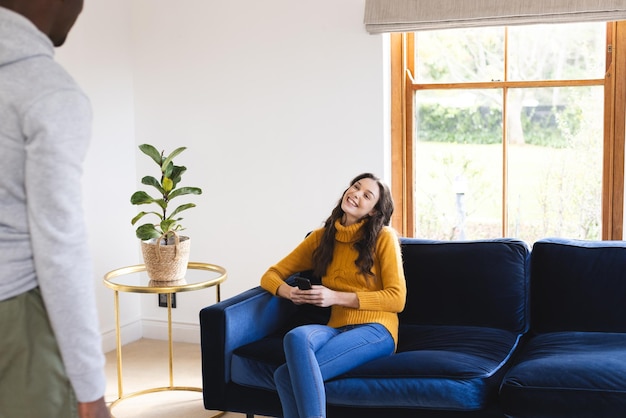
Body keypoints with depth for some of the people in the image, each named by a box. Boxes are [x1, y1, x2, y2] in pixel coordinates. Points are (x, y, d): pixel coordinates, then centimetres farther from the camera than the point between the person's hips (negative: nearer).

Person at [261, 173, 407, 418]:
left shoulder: (383, 237, -1)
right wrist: (289, 292, -9)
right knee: (297, 336, -33)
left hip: (375, 329, -4)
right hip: (337, 329, 5)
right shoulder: (321, 237, 12)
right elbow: (271, 275, 16)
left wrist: (337, 297, -15)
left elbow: (397, 299, -6)